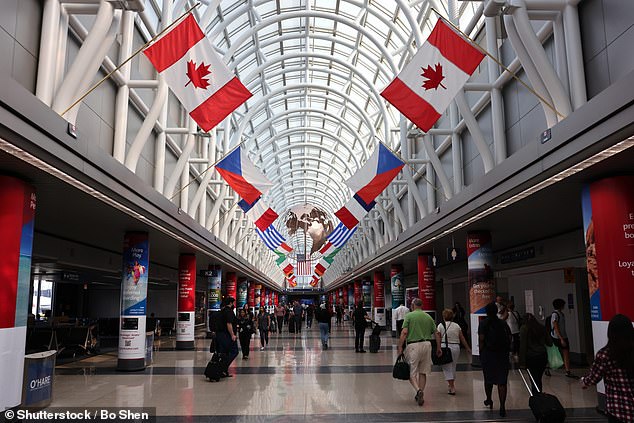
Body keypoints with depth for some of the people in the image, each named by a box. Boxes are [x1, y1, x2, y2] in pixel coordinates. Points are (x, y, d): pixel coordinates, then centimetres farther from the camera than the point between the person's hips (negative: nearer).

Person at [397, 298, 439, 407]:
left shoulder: (409, 316, -1)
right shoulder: (428, 317, 12)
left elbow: (404, 333, -11)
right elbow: (436, 333, 10)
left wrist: (400, 347, -8)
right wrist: (438, 348, 18)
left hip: (413, 345, -4)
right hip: (427, 344, 4)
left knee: (411, 372, 2)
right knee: (423, 372, 14)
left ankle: (419, 390, -21)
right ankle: (420, 396, 15)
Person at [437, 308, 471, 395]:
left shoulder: (441, 326, -3)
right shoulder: (457, 326, 8)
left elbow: (438, 339, -6)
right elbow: (462, 339, 12)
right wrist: (467, 348, 23)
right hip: (456, 348, 4)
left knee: (447, 368, 1)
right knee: (453, 367, 18)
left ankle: (452, 388, -5)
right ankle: (452, 385, 27)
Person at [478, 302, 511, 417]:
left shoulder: (483, 323, -4)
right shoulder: (503, 324, 6)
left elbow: (481, 340, -10)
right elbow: (509, 339, 4)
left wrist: (481, 353, -2)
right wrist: (506, 350, 14)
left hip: (488, 354, -1)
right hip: (502, 355, 2)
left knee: (488, 379, 17)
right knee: (502, 382, 0)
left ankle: (489, 400, 35)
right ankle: (502, 407, -8)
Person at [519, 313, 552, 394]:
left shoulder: (524, 328, -3)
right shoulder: (542, 328, 9)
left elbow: (522, 346, -8)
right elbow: (550, 343, 12)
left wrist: (522, 362, -8)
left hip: (531, 357, -4)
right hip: (543, 356, 4)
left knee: (535, 380, -1)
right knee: (538, 379, 14)